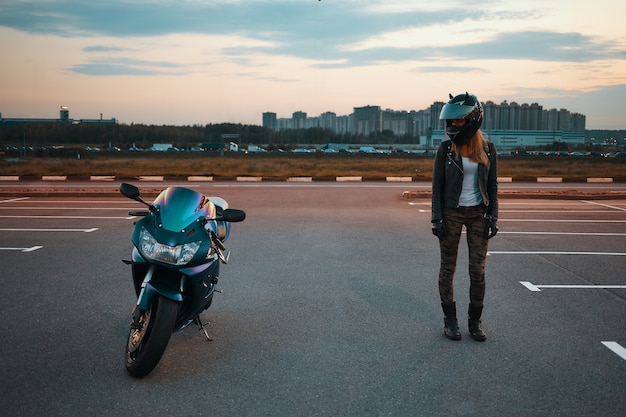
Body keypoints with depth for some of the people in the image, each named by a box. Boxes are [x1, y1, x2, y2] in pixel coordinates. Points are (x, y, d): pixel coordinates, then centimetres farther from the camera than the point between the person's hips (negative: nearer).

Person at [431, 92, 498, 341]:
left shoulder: (487, 149, 1)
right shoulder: (446, 149, -3)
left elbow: (492, 186, 5)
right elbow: (437, 185, -3)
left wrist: (493, 218, -1)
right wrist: (437, 218, -9)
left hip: (478, 213, 1)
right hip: (451, 213, -1)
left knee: (478, 270, 2)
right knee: (448, 268, 3)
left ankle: (475, 320, 17)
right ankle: (450, 319, 16)